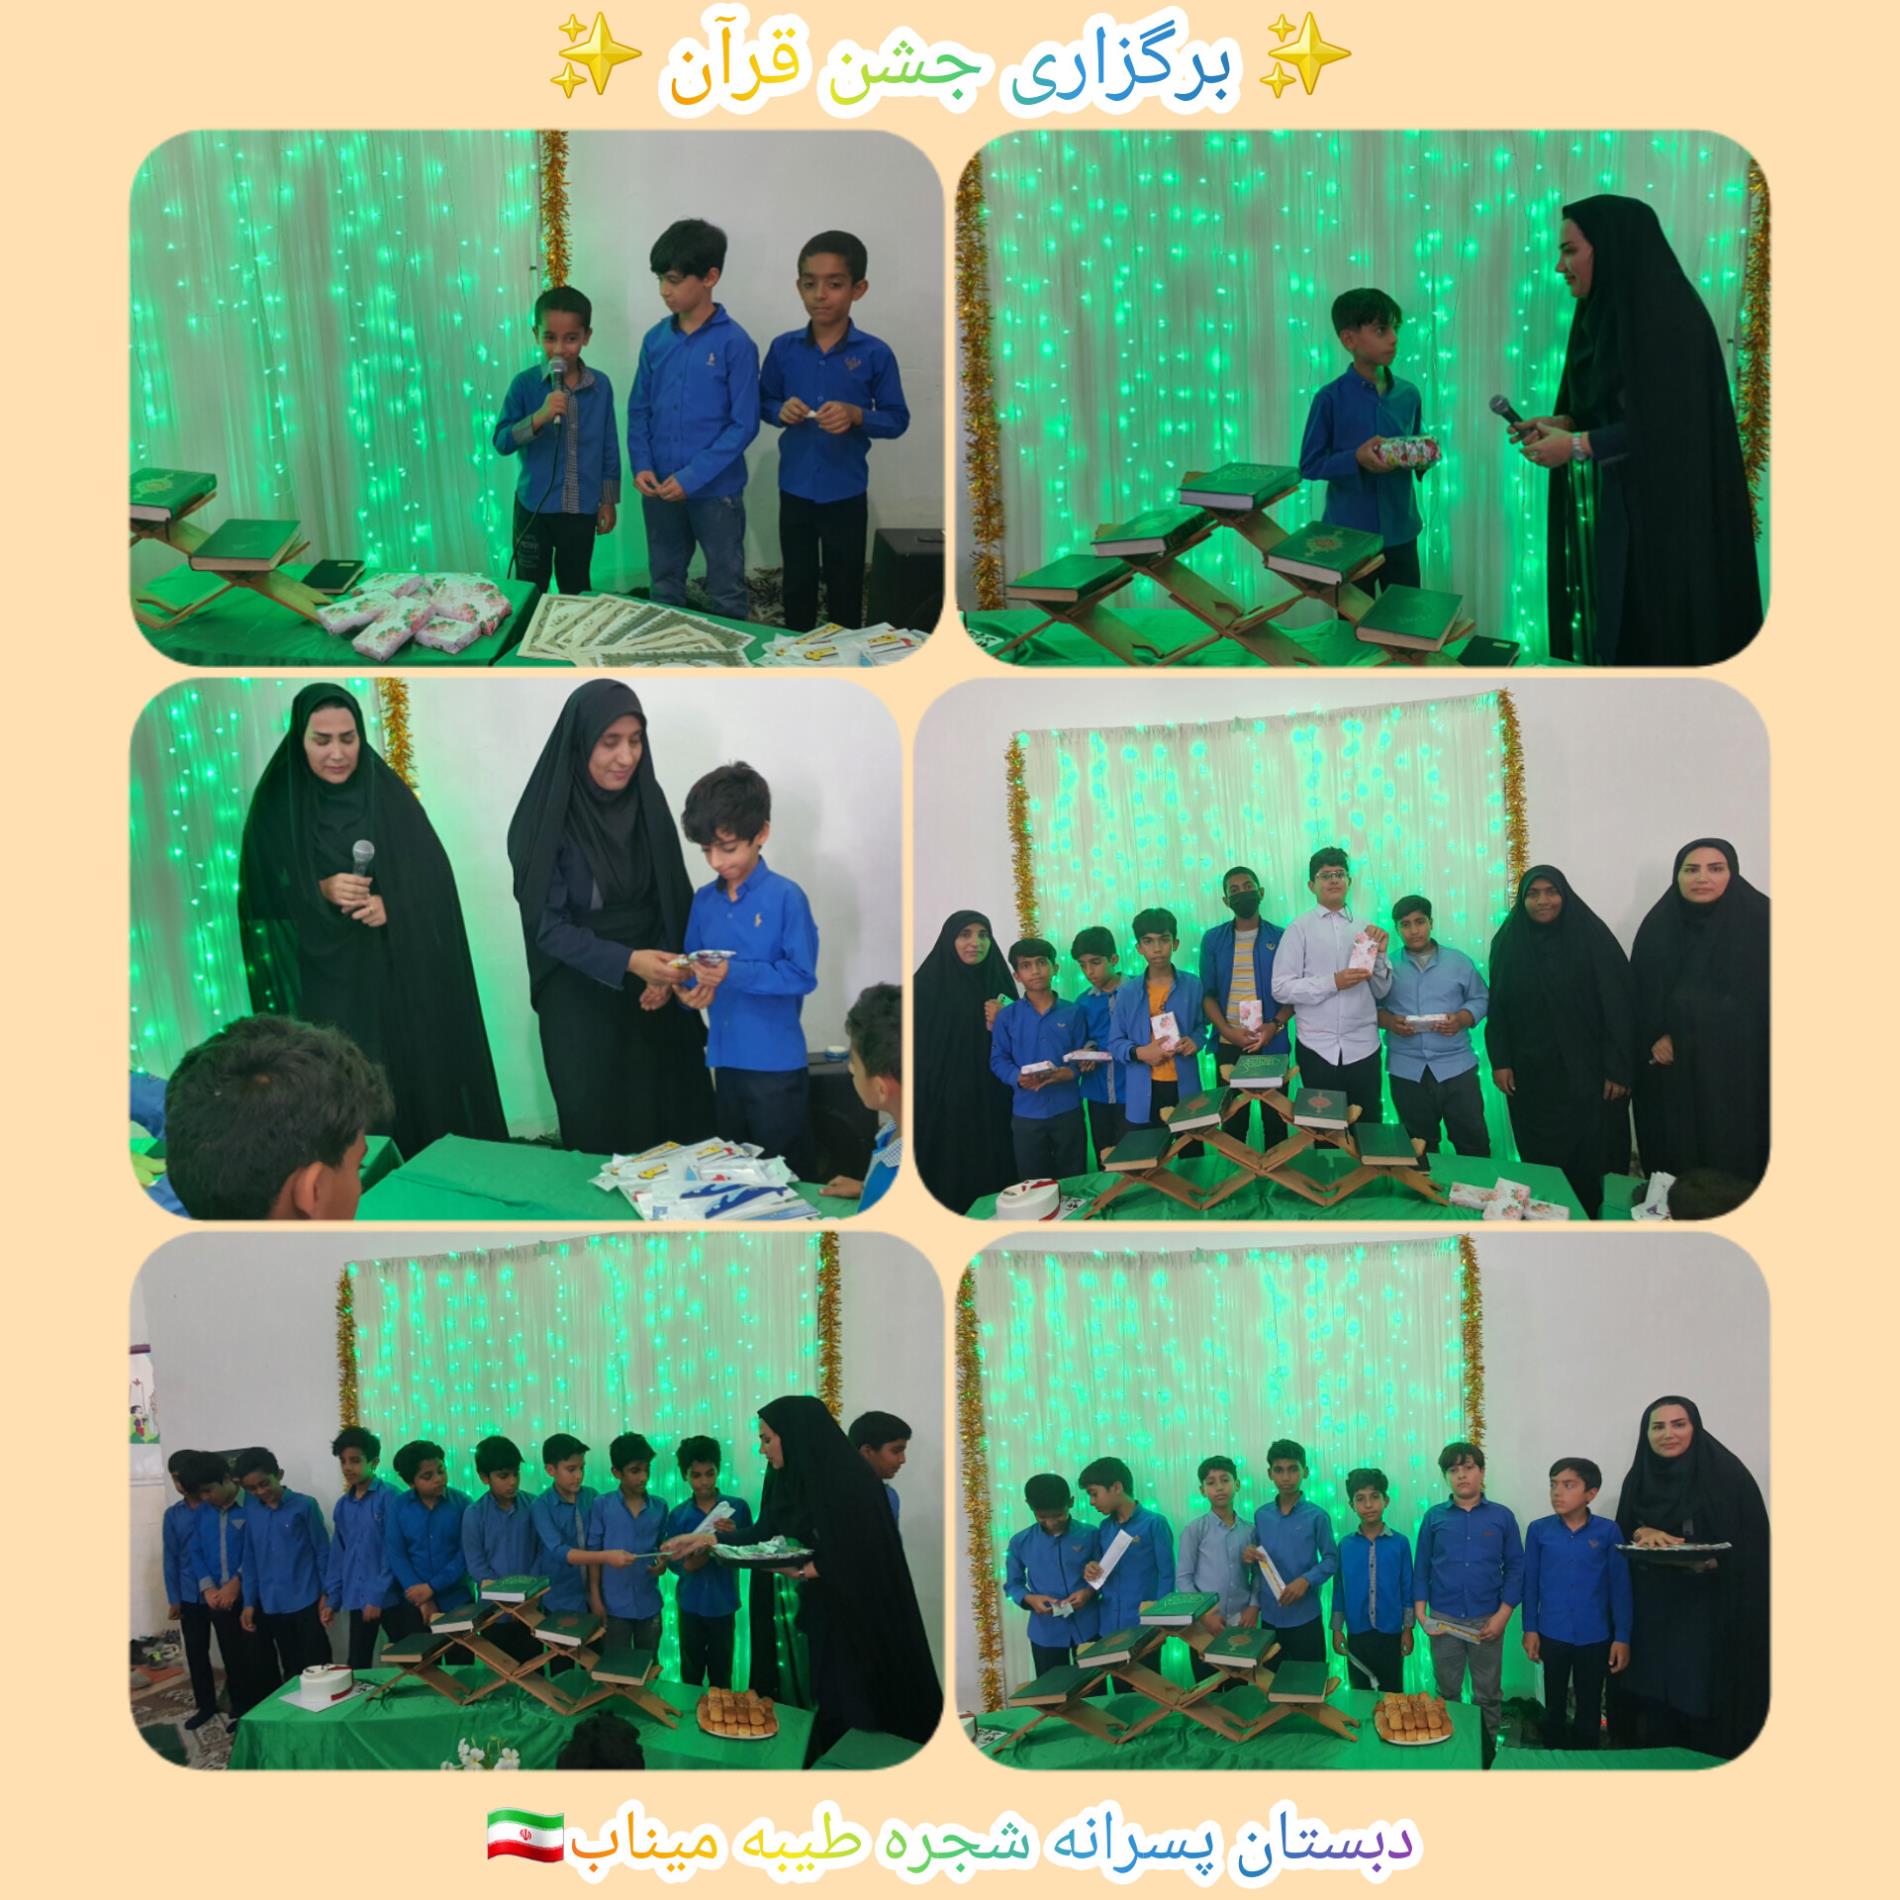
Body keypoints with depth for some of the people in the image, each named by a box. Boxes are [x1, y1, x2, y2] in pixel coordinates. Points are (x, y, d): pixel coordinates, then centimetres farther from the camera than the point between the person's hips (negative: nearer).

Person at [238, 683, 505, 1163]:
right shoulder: (276, 804, 0)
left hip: (399, 974, 1)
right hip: (325, 982, -1)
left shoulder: (388, 794, 1)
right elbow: (265, 898, -1)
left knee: (417, 1078, 3)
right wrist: (322, 892, -17)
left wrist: (392, 903, -19)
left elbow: (435, 877, -1)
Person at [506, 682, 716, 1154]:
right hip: (582, 1001, -4)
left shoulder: (646, 802, -1)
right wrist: (627, 962, -28)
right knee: (600, 1130, 7)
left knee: (674, 1121, 8)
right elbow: (548, 926, -15)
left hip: (654, 997, 4)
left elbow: (674, 902, 5)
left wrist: (666, 974, -11)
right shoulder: (545, 820, -14)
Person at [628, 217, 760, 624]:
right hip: (659, 489, 5)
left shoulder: (735, 344, -11)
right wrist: (641, 466, -7)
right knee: (664, 589, 16)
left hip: (716, 491, -4)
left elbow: (743, 425, -13)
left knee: (726, 593, 7)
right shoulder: (655, 339, 4)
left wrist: (692, 478, -18)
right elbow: (639, 410, 9)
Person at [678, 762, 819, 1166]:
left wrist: (735, 973, -24)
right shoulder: (703, 900, 7)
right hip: (725, 1060, 6)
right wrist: (689, 990, -10)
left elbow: (803, 975, -16)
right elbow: (692, 967, 13)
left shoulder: (786, 897, -12)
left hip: (776, 1064, -6)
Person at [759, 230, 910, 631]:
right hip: (794, 489, 2)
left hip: (846, 493, -2)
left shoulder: (875, 354, -9)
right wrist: (780, 411, -12)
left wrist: (856, 415, -22)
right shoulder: (783, 348, -2)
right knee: (797, 584, 15)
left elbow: (897, 419, -4)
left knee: (844, 589, 8)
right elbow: (762, 403, 10)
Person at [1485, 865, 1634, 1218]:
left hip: (1588, 1071, -2)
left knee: (1592, 1157, 0)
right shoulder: (1507, 941, 3)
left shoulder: (1592, 936, -6)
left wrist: (1619, 1068, -12)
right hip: (1532, 1073, 2)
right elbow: (1498, 1006, 7)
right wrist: (1499, 1060, 0)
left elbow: (1618, 1004, -8)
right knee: (1541, 1157, 5)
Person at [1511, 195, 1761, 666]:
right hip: (1605, 509, 9)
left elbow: (1666, 424, -20)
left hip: (1657, 515, -9)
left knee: (1648, 641, -3)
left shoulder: (1662, 317, -16)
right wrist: (1562, 424, 2)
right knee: (1604, 623, 9)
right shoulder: (1608, 313, 11)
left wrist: (1577, 445, -17)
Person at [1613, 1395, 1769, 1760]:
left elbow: (1752, 1545, -8)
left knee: (1702, 1699, -4)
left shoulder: (1727, 1475, -8)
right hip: (1651, 1613, 5)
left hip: (1709, 1614, -5)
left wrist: (1712, 1561, -25)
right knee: (1652, 1695, 5)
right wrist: (1641, 1534, -9)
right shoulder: (1638, 1478, 8)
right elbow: (1621, 1537, 13)